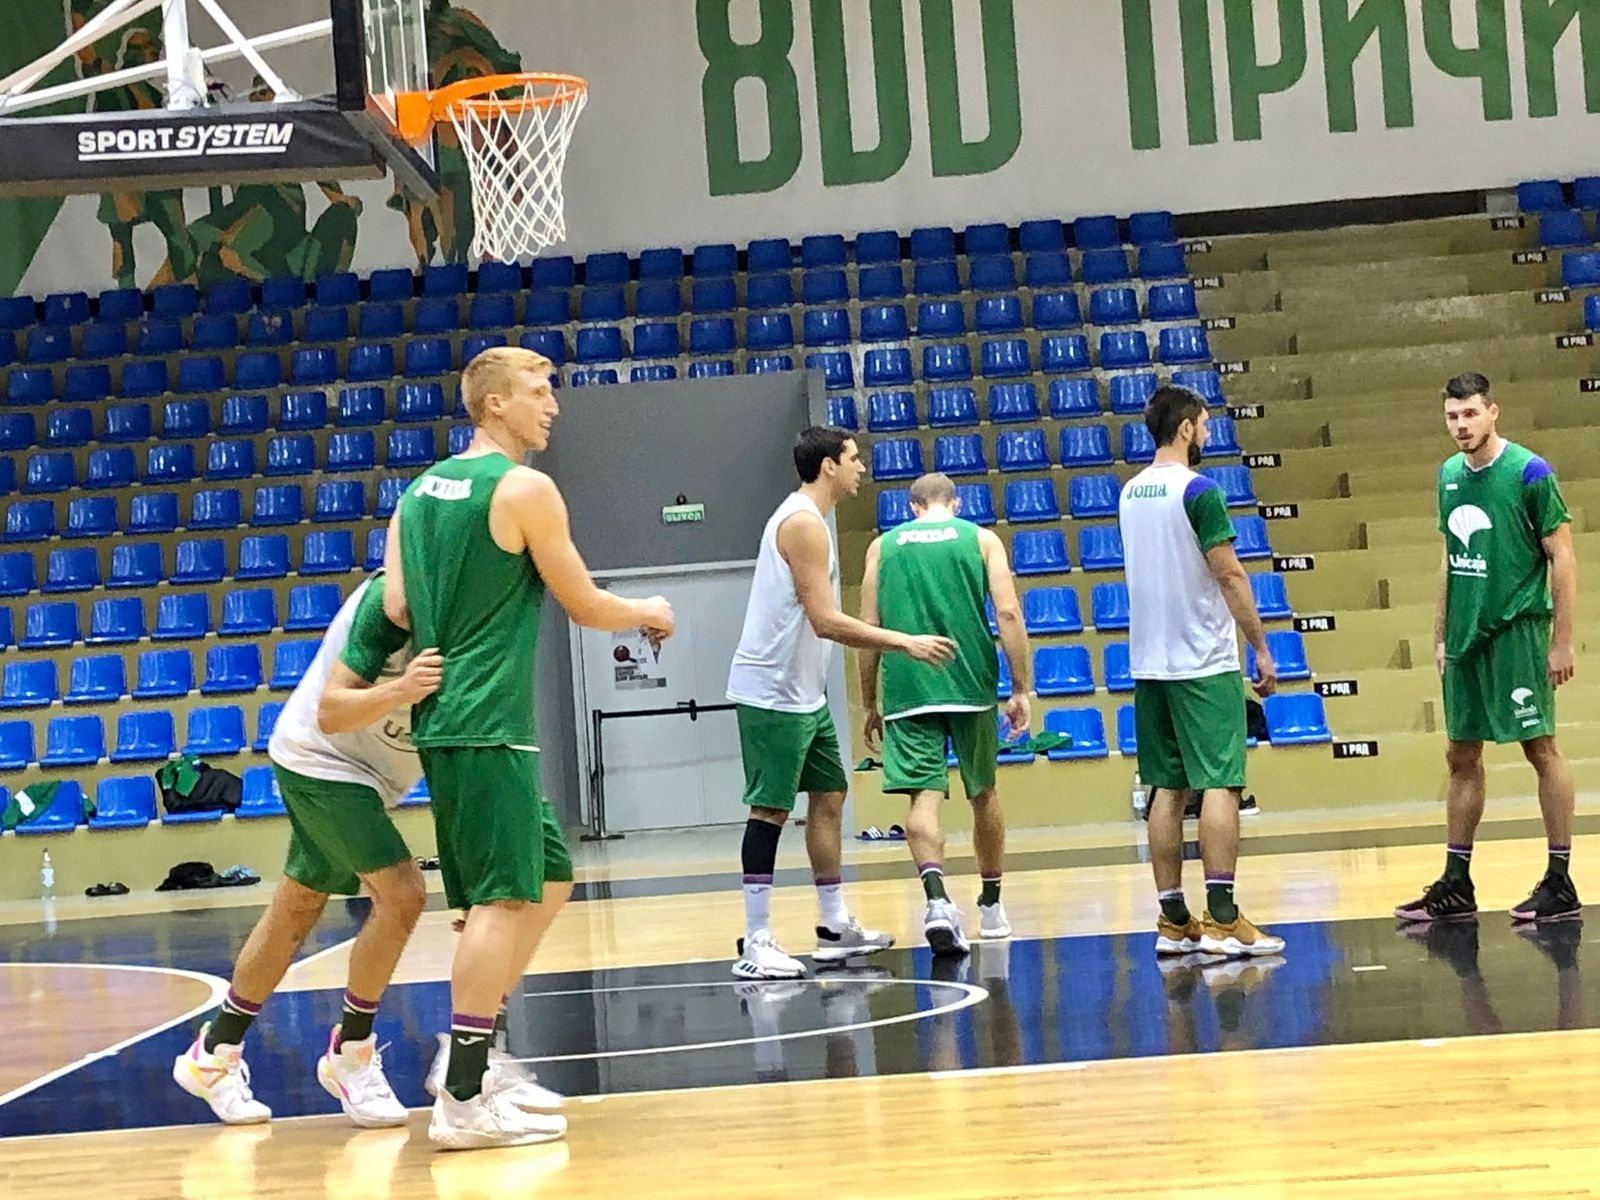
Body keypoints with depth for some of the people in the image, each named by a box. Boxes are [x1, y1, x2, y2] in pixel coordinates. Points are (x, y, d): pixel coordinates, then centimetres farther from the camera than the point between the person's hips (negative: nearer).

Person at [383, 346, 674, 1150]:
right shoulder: (525, 488, -9)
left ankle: (471, 1053, 16)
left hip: (446, 719, 9)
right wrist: (650, 614, 16)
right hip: (486, 722, -9)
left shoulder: (422, 488, 14)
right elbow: (585, 607, -4)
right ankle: (464, 1100, -10)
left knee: (548, 880, 17)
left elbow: (397, 608, 8)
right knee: (503, 897, -8)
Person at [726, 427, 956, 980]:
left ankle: (835, 927, 21)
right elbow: (826, 621, -24)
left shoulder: (807, 518, 14)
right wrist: (906, 643, -22)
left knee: (829, 797, 14)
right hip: (773, 691, -11)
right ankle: (756, 944, -6)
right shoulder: (803, 523, -18)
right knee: (770, 809, -8)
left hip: (803, 691, 11)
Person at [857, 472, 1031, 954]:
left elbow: (868, 630, 8)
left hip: (907, 690, 0)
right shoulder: (981, 539, 8)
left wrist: (870, 705, 15)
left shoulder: (883, 547, 11)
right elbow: (1008, 613, -3)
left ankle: (936, 897, -29)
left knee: (923, 796, -5)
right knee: (983, 793, 17)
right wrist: (1021, 690, -1)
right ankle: (991, 904, 28)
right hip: (970, 684, 0)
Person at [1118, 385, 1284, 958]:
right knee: (1219, 783, -6)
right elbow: (1229, 575, -13)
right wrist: (1261, 648, -8)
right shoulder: (1198, 490, -12)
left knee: (1167, 788, 8)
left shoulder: (1130, 493, 12)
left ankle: (1174, 921, 8)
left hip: (1149, 662, 7)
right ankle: (1221, 919, -10)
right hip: (1204, 662, -7)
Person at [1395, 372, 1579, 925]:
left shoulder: (1530, 473, -10)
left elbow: (1562, 557, -9)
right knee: (1461, 755, 9)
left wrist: (1562, 641, -13)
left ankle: (1560, 884, 4)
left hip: (1517, 631, -7)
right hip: (1466, 636, 7)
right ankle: (1456, 885, 17)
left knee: (1541, 748, -3)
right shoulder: (1450, 475, 10)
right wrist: (1441, 636, 16)